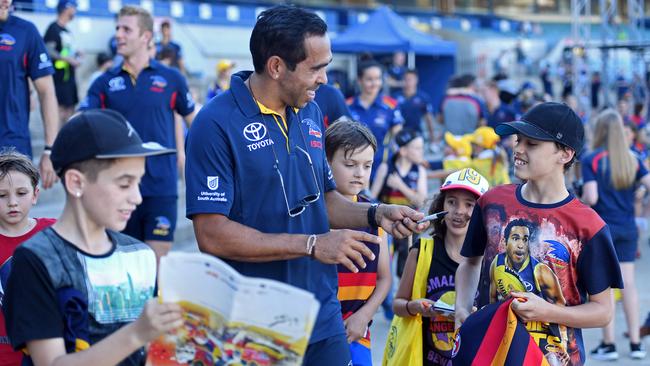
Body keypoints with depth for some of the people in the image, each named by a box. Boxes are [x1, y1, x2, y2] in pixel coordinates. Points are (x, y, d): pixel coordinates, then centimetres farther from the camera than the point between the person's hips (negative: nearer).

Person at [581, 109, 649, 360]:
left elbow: (590, 198, -16)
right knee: (628, 283, 8)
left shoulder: (591, 160, -9)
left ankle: (608, 344, 4)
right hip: (628, 229, 4)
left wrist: (578, 201, 5)